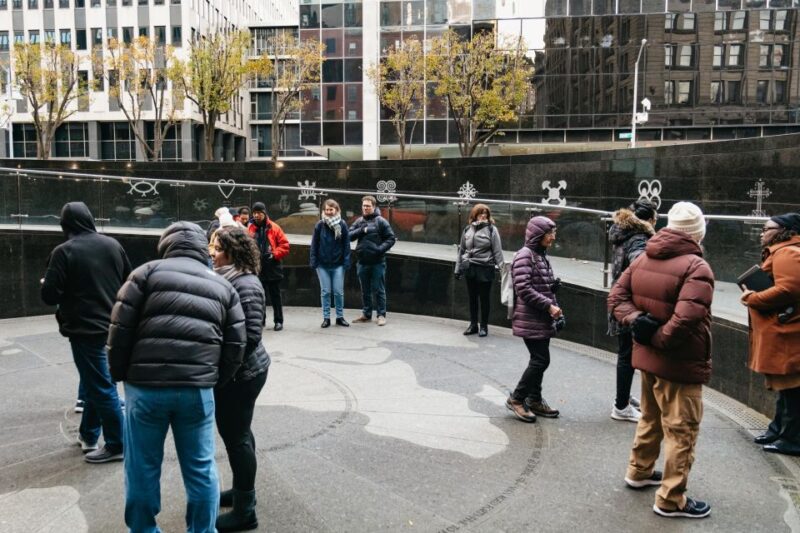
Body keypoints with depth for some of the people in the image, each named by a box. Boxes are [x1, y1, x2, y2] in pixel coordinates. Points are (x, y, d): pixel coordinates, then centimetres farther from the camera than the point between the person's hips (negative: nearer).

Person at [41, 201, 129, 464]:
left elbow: (50, 295, -14)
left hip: (84, 327, -6)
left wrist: (45, 284, 8)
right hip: (110, 323, 6)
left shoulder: (63, 252, -13)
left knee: (101, 386, 0)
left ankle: (116, 445, 8)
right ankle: (88, 434, 31)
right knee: (93, 380, 20)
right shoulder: (112, 244, 2)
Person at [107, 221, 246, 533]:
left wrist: (119, 373, 10)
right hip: (198, 390, 2)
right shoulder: (223, 285, 14)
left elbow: (120, 328, 0)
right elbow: (235, 346, 8)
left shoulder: (149, 272, 6)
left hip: (145, 385, -1)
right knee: (200, 468, 13)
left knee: (142, 467, 14)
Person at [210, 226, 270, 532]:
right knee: (237, 432, 20)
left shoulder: (245, 285, -21)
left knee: (235, 436, 0)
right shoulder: (228, 279, 9)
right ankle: (242, 491, 37)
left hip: (240, 373, -10)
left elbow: (250, 335, -24)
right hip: (237, 371, 10)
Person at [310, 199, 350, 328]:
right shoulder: (320, 225, -1)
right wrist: (313, 261, -4)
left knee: (338, 292, 5)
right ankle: (326, 318, 15)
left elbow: (346, 244, -1)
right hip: (322, 264, 0)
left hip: (338, 264, 0)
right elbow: (314, 244, 1)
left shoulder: (342, 225, -2)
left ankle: (340, 317, 18)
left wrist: (346, 261, -6)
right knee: (325, 292, 6)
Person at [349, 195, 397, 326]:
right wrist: (361, 230, -13)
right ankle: (366, 314, 25)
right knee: (365, 290, 14)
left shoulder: (381, 221, -4)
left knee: (379, 290, 2)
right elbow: (349, 236, 1)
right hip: (362, 262, 5)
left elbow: (391, 238, -5)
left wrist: (381, 249, -18)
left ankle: (381, 315, 10)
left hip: (377, 262, -5)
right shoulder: (359, 221, 9)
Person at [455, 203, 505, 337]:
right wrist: (458, 268, 13)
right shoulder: (467, 230, 7)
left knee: (484, 298, 6)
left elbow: (497, 251, -6)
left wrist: (500, 267, -11)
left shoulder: (492, 230, -4)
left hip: (485, 269, -4)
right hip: (470, 268, 4)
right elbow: (461, 250, 12)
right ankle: (473, 325, 25)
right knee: (472, 298, 13)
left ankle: (484, 326, 19)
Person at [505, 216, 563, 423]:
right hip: (530, 319, -9)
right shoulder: (524, 256, -14)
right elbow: (524, 289, -21)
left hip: (543, 319, 9)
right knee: (541, 360, -8)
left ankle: (534, 400, 24)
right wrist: (549, 305, -19)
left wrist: (555, 308, 9)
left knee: (539, 360, 13)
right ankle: (516, 399, 5)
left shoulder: (541, 255, 15)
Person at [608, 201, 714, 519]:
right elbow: (685, 319, -31)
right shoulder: (696, 267, -20)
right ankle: (671, 499, 14)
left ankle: (639, 472, 39)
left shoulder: (643, 258, 5)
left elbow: (616, 296, 4)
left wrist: (635, 321, -10)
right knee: (681, 431, 5)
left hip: (647, 358, 8)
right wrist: (659, 340, -17)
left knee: (651, 418, 25)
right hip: (680, 363, -8)